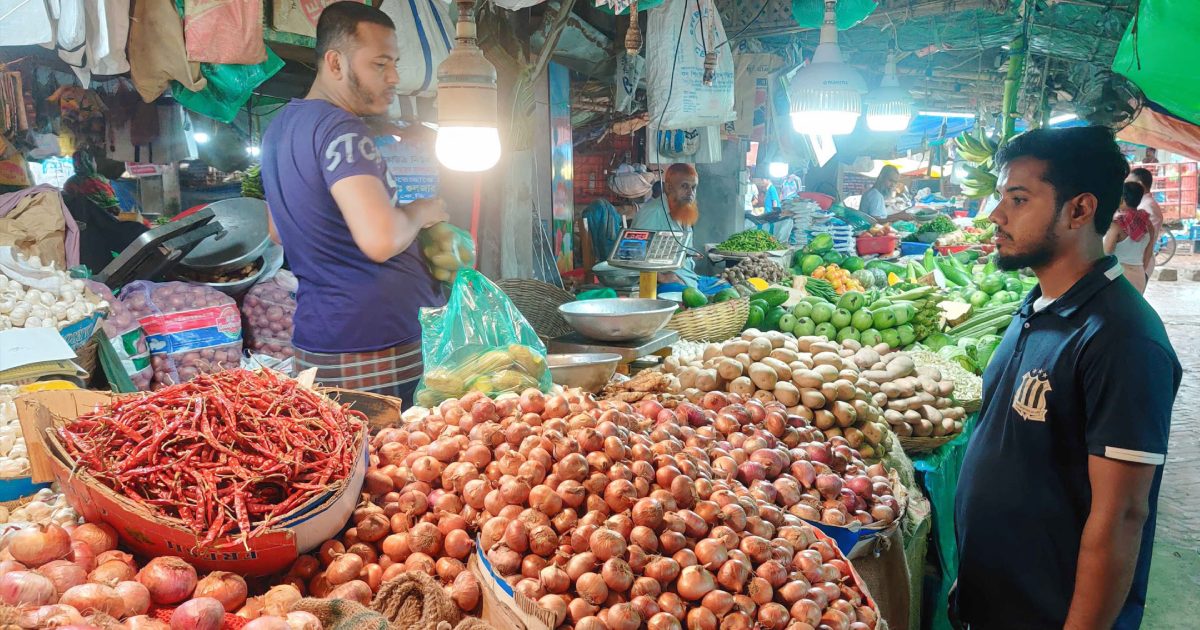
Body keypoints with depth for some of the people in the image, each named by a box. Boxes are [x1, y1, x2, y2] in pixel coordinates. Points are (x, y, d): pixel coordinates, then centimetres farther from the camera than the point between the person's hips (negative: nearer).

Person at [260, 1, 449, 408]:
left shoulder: (282, 125, 15)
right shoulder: (339, 129, -16)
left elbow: (279, 231, 29)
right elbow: (381, 240, -30)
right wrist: (420, 212, -8)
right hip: (374, 351, -10)